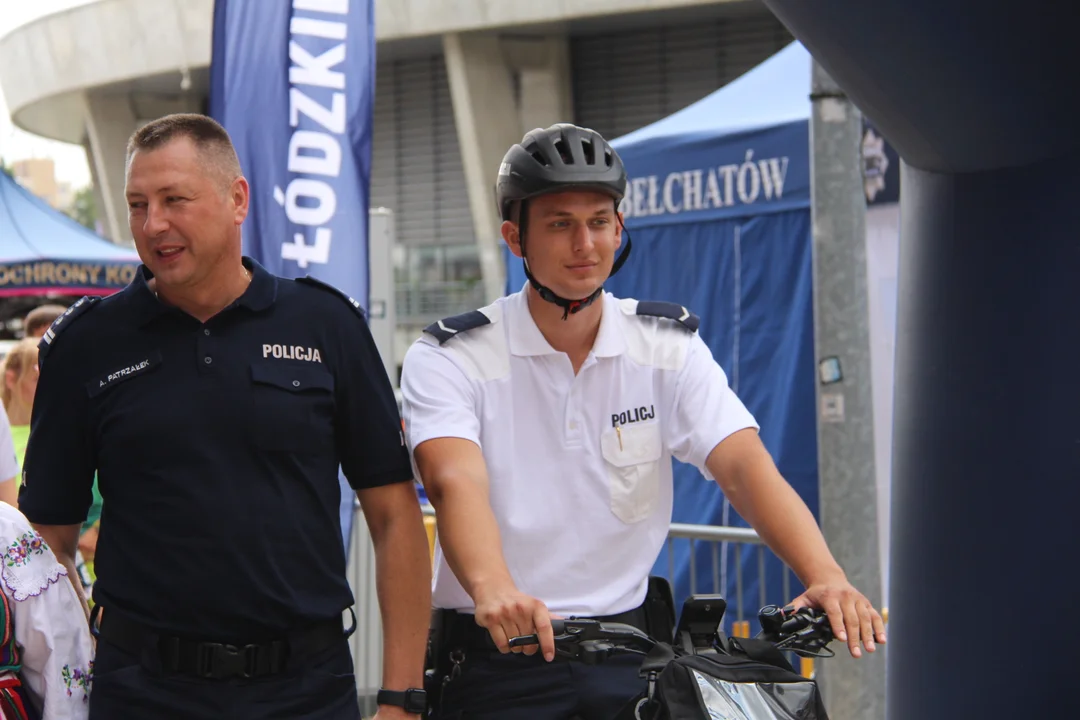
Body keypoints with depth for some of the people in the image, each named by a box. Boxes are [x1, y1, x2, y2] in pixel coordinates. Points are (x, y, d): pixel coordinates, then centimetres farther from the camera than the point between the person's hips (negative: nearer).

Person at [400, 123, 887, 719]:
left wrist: (825, 576, -29)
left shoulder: (669, 346, 1)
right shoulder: (450, 358, -7)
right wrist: (494, 591, -46)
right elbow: (455, 482, -25)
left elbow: (744, 465, -11)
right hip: (500, 655, -2)